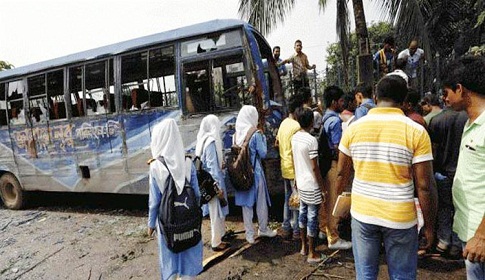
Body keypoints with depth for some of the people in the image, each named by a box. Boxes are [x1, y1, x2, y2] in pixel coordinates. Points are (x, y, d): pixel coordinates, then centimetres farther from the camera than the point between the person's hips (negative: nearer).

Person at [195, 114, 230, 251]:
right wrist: (218, 186, -19)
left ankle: (220, 233, 42)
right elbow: (213, 166, -23)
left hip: (208, 180, 9)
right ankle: (216, 242, 19)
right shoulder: (211, 142, -23)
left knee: (218, 210, 24)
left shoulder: (204, 139, 4)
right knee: (216, 211, 5)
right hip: (213, 181, -9)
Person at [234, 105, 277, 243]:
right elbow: (263, 153, -10)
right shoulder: (256, 134, -16)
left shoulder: (236, 134, -1)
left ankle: (249, 234, 22)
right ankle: (263, 229, 31)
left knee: (246, 204, 13)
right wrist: (263, 137, -1)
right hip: (255, 172, -4)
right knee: (261, 202, 14)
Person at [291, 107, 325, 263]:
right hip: (312, 185, -8)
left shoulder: (294, 137, 2)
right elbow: (315, 167, -19)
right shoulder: (311, 140, -21)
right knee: (312, 217, 3)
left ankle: (303, 247, 32)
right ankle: (312, 254, 14)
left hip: (300, 183, 8)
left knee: (303, 213, 18)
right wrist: (322, 185, -10)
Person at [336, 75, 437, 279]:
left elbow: (342, 174, 4)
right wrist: (429, 226, 2)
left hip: (362, 213, 2)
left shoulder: (353, 128, -3)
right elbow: (425, 186, -9)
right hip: (400, 217, -2)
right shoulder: (416, 131, -10)